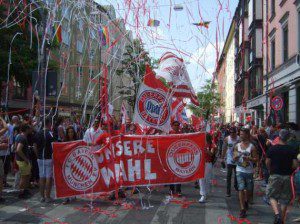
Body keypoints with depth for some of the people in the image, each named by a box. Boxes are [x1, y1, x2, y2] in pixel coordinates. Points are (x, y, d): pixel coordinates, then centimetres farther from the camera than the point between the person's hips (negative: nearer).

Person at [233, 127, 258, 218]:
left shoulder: (252, 147, -7)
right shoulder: (237, 146, 4)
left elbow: (256, 159, -6)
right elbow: (234, 158, 8)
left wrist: (248, 158, -22)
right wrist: (236, 157, -14)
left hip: (249, 171, -1)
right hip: (240, 171, 1)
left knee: (249, 189, 14)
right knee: (241, 189, -6)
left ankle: (246, 201, 44)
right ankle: (242, 209, -3)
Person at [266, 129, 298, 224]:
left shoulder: (272, 148, -8)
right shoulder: (292, 150, -4)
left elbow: (267, 163, -5)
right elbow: (295, 165, -7)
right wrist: (288, 169, 12)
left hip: (275, 176, -2)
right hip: (287, 176, 2)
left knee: (273, 196, 11)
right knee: (285, 199, 14)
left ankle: (277, 214, -11)